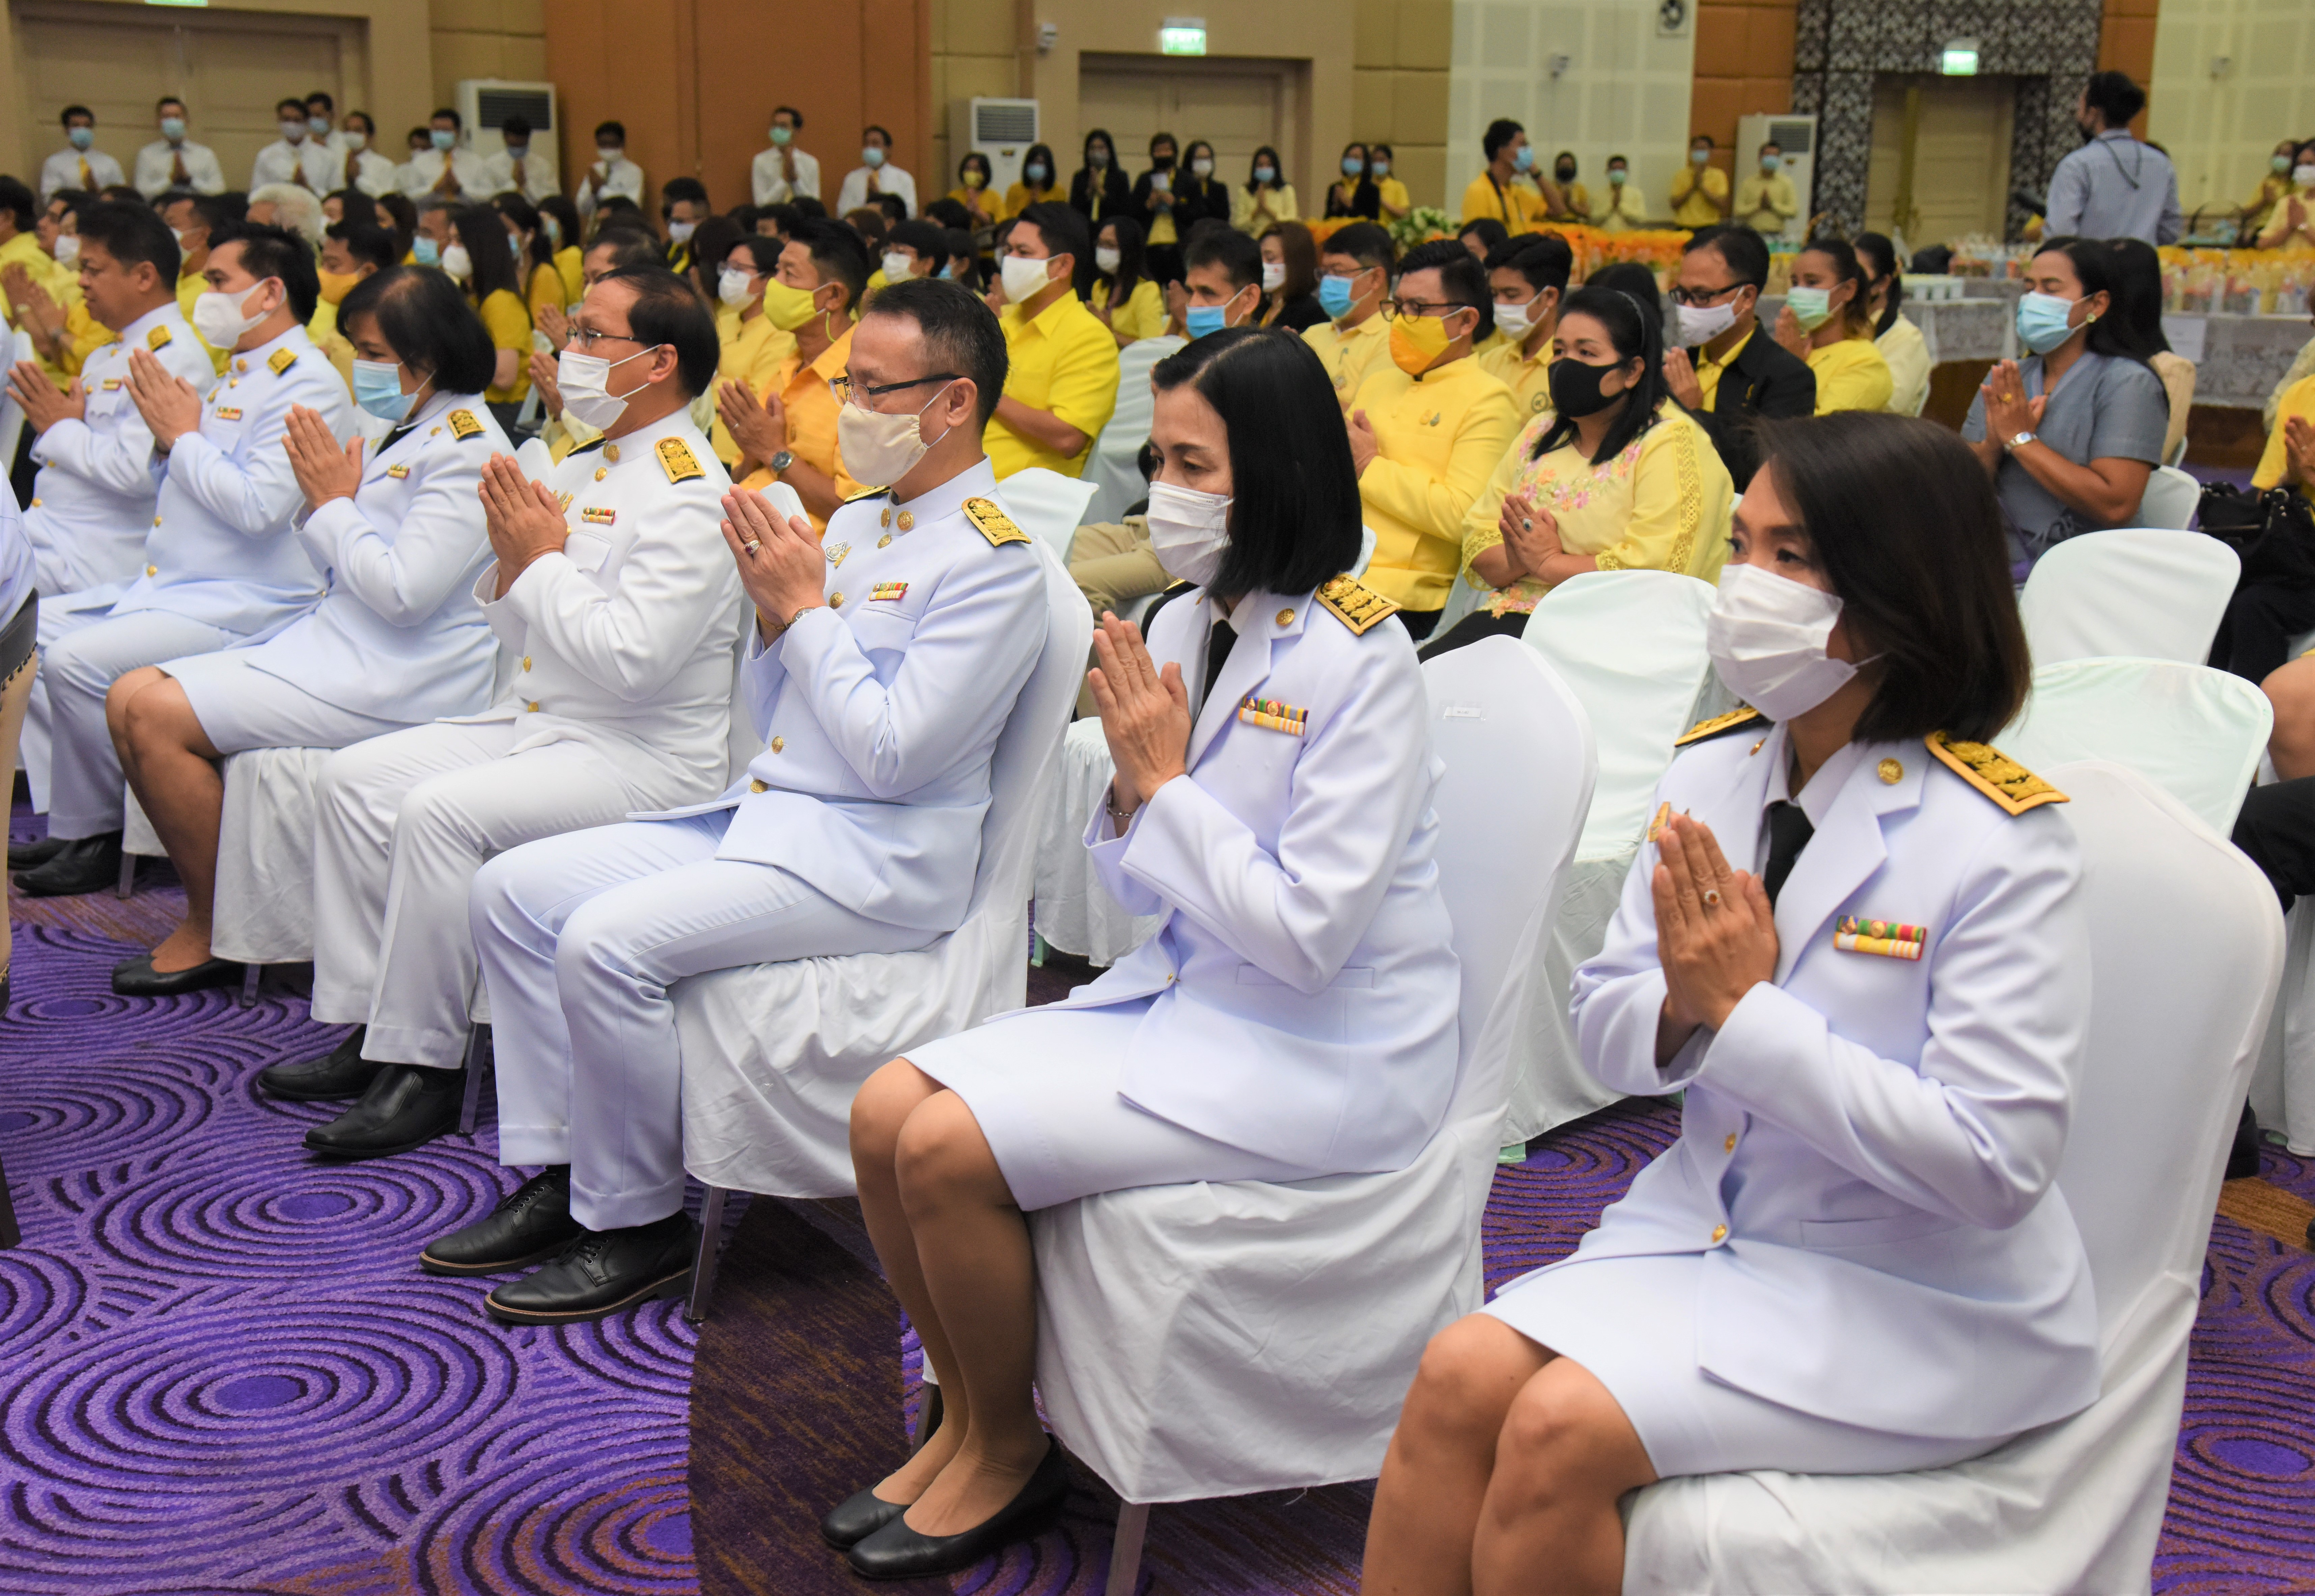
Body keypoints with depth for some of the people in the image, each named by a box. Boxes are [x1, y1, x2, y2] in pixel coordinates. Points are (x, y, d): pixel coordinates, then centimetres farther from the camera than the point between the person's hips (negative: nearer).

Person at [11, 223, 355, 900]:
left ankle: (94, 837, -6)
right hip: (167, 587, 11)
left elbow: (259, 507, -25)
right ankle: (67, 816, 5)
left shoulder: (308, 384, -13)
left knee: (78, 660, -24)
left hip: (239, 604, -11)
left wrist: (184, 436, -12)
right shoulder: (239, 376, 19)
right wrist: (165, 434, 6)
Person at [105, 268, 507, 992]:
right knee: (131, 699, 2)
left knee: (158, 714, -17)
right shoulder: (410, 432, 16)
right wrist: (320, 497, 3)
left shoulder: (467, 450, -14)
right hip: (341, 647, 10)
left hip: (393, 680, -10)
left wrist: (333, 503, -10)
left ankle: (214, 933, -3)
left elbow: (401, 593, -22)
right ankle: (212, 910, 4)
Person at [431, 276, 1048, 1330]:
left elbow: (892, 753, -21)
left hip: (875, 862, -9)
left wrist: (806, 609, -13)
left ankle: (637, 1223, -6)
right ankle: (558, 1173, 8)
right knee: (513, 890, 2)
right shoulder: (855, 523, 15)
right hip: (761, 814, 10)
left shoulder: (992, 559, -13)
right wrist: (771, 617, 0)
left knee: (608, 940, -25)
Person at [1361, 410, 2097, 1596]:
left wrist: (1747, 1013, -24)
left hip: (1916, 1298, -6)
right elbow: (1603, 1035, 6)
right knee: (1462, 1374, -17)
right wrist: (1680, 1010, -18)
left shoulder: (2001, 844, -17)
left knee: (1560, 1429, -23)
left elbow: (1995, 1165, -22)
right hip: (1707, 1222, 6)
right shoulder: (1712, 773, 2)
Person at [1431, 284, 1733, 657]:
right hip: (1509, 615, 7)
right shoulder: (1542, 432, 19)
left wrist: (1548, 562, -9)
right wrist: (1519, 559, -7)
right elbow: (1478, 540, 16)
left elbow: (1654, 572, -16)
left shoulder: (1672, 445, -5)